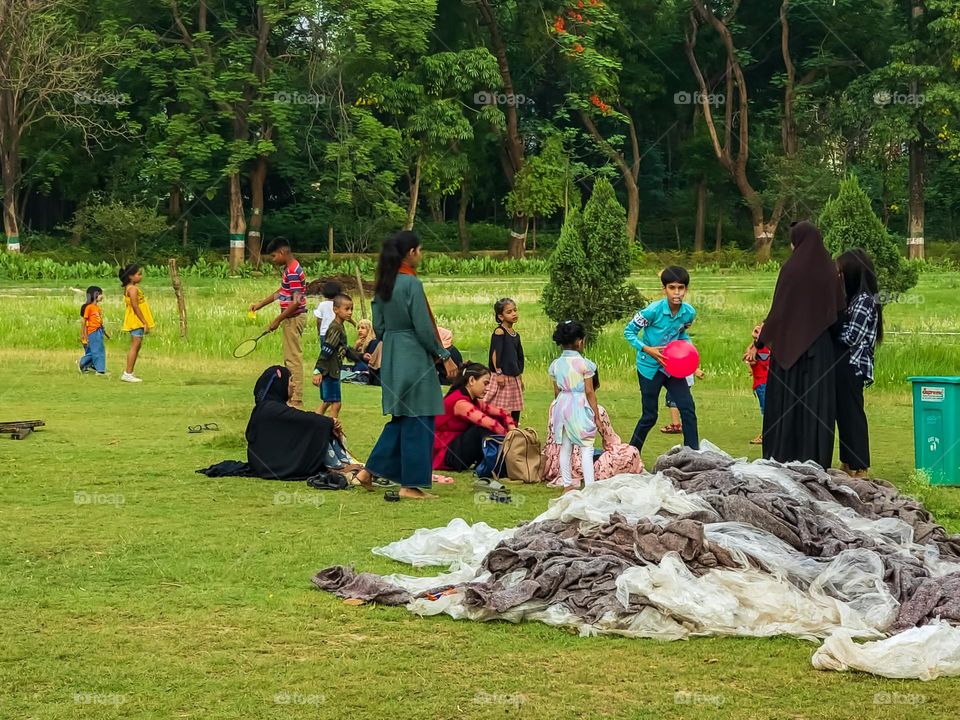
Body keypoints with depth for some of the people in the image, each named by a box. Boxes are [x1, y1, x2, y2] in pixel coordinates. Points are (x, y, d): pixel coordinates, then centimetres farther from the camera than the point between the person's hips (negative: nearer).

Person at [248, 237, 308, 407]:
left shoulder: (293, 272, -20)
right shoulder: (288, 270, 12)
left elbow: (296, 302, -25)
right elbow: (280, 293, 24)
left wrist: (278, 320, -20)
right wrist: (259, 304, 20)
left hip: (294, 319, -11)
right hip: (290, 319, 11)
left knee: (294, 358, -7)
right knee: (290, 359, 15)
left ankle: (297, 399, -5)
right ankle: (291, 395, 22)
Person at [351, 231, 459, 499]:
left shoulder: (383, 284, 7)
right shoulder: (412, 283, -16)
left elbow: (378, 326, 11)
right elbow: (423, 327, -16)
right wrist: (445, 356, -6)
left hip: (391, 357, 8)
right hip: (414, 358, -8)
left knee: (401, 418, 18)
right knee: (417, 421, 0)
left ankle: (369, 472, 16)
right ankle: (411, 484, 4)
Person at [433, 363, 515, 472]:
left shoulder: (474, 401, 8)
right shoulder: (459, 402, -22)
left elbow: (502, 413, 8)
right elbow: (490, 423, -32)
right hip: (445, 454, -9)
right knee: (483, 429, -29)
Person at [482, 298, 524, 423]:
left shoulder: (516, 335, 13)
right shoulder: (499, 332, -9)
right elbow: (495, 353, -14)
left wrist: (520, 377, 20)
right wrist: (499, 373, -17)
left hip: (514, 378, 8)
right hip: (502, 377, -8)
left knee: (516, 411, 10)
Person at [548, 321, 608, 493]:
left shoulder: (556, 364, 4)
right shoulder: (584, 364, -11)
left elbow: (556, 392, 10)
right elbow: (589, 392, -9)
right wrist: (596, 413, -2)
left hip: (562, 405, 5)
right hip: (580, 406, -5)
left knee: (565, 447, 12)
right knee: (586, 448, -2)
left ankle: (567, 484, 17)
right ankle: (589, 485, -7)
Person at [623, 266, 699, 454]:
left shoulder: (689, 312, -7)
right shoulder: (653, 310, -22)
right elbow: (629, 331, -11)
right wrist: (648, 349, -22)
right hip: (650, 367, -4)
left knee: (688, 410, -4)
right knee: (650, 416, 3)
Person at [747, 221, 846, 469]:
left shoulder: (792, 270, -11)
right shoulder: (829, 270, 3)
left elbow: (777, 311, -11)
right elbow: (839, 310, 6)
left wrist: (759, 343, -3)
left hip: (790, 346, -4)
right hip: (821, 349, 4)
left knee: (786, 403, 3)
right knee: (817, 404, 7)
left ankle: (782, 458, 4)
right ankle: (816, 462, 9)